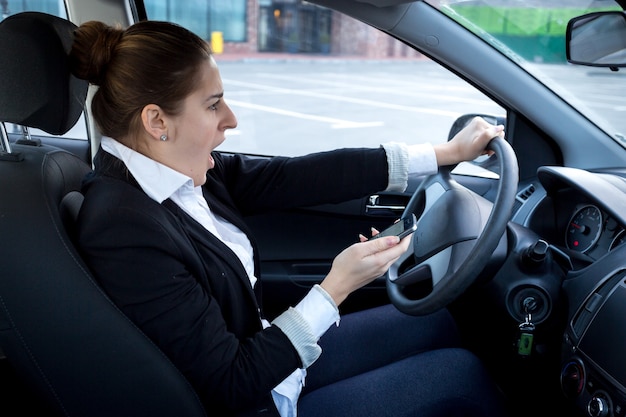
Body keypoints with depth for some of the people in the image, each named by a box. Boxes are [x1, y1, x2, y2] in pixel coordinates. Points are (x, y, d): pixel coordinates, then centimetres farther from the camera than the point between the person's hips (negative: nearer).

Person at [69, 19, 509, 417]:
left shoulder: (179, 168, -6)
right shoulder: (125, 230, -31)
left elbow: (294, 178, -6)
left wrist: (446, 152, -3)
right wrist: (335, 288, -27)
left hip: (262, 353, 8)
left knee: (436, 324, 16)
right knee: (462, 374, 1)